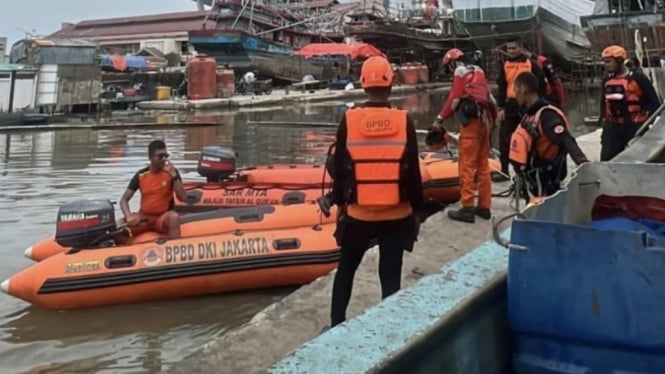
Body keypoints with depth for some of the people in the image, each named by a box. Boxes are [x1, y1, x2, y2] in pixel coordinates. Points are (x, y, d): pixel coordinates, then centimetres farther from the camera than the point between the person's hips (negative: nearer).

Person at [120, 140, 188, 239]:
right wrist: (128, 217, -19)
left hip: (163, 217, -2)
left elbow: (182, 198, -12)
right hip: (144, 217, 2)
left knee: (173, 217, -36)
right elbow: (124, 200, 1)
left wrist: (174, 176, -22)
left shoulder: (172, 172, -3)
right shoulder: (141, 175, -1)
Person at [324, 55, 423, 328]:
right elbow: (413, 172, -3)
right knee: (391, 276, 10)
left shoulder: (349, 120, -5)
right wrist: (416, 209, 9)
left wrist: (339, 201, 15)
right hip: (397, 216, -1)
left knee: (346, 269, 20)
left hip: (358, 214, 1)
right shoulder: (404, 121, -7)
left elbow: (339, 168, 1)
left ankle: (336, 325, 27)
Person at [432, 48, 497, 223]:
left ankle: (467, 208, -9)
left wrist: (440, 118, -3)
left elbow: (455, 98, -9)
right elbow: (490, 97, 20)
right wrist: (493, 118, 28)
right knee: (483, 165, 11)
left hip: (471, 120, -8)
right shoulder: (478, 71, 21)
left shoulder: (460, 72, 0)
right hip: (484, 118, 8)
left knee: (467, 165, -7)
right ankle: (484, 206, 15)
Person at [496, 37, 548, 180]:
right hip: (510, 105, 2)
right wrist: (501, 107, -2)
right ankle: (504, 170, 3)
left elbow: (541, 85, 0)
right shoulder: (505, 65, 8)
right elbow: (501, 87, 5)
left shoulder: (531, 65, 0)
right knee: (505, 138, -3)